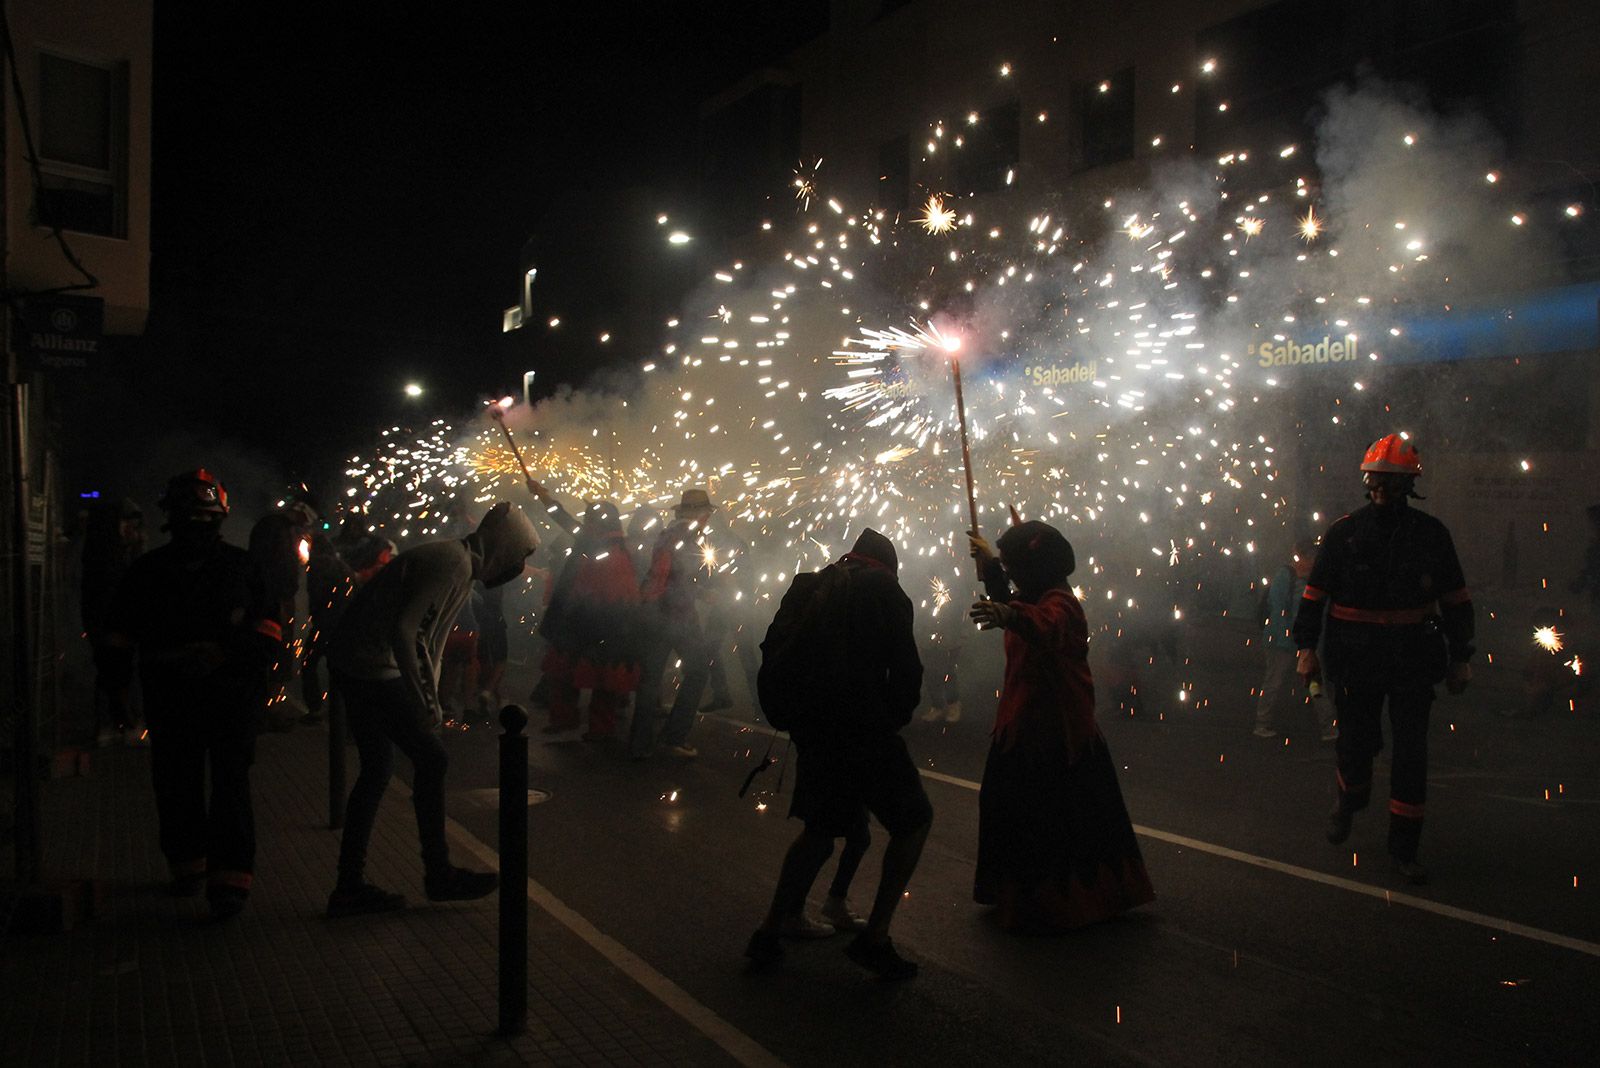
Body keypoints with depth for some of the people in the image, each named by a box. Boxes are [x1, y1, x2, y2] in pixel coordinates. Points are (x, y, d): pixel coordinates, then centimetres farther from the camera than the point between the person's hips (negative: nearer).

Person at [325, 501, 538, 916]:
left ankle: (350, 886, 20)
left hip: (355, 664, 10)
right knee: (431, 759, -3)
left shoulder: (458, 562, 14)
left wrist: (430, 699, 14)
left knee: (377, 771, 14)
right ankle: (439, 874, 9)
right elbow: (403, 631, -25)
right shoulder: (455, 564, -18)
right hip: (374, 667, -10)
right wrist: (422, 701, -20)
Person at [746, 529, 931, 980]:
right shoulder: (883, 589, 1)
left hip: (811, 729, 6)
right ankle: (875, 935, 3)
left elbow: (772, 657, 12)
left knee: (820, 828, 23)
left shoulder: (807, 587, 15)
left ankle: (772, 928, 21)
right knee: (914, 819, 11)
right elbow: (905, 668, -5)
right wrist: (893, 718, 9)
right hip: (862, 727, -6)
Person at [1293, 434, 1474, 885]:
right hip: (1356, 658, -1)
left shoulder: (1431, 534, 3)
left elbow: (1456, 599, 10)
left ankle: (1403, 848, 11)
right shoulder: (1344, 532, 0)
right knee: (1356, 742, 8)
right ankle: (1348, 801, 41)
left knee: (1411, 754, 1)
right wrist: (1307, 648, -4)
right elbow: (1315, 593, 2)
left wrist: (1460, 657, 7)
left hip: (1414, 660, 1)